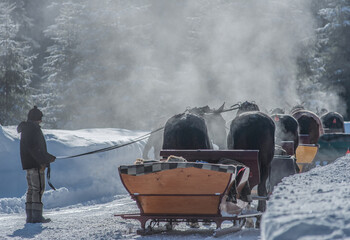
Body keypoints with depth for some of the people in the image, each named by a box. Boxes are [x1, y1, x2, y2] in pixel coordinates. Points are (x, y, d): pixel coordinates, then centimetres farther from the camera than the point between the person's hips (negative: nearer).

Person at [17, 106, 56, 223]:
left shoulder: (27, 128, 21)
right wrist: (42, 161, -21)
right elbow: (33, 147, -21)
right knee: (38, 188, -10)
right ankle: (37, 216, -13)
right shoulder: (32, 128, -12)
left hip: (28, 164, 11)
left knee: (31, 188, 12)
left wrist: (48, 157, 27)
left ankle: (30, 216, 12)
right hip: (36, 164, -11)